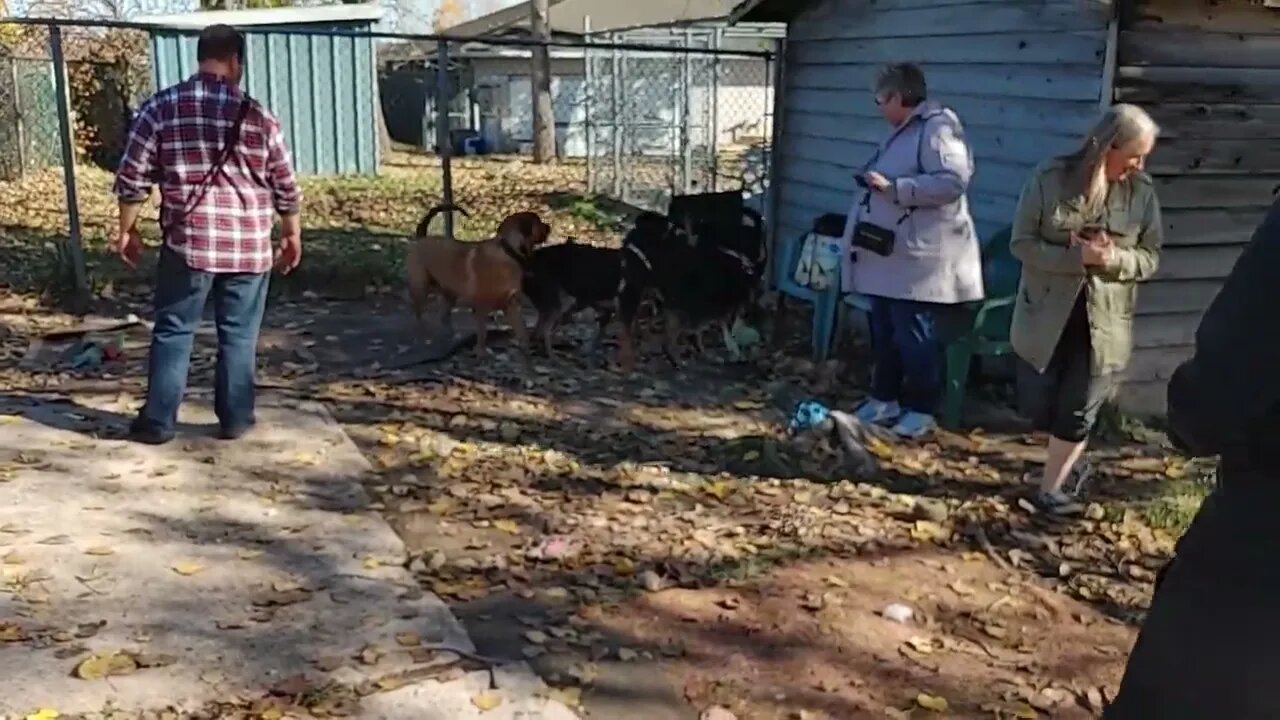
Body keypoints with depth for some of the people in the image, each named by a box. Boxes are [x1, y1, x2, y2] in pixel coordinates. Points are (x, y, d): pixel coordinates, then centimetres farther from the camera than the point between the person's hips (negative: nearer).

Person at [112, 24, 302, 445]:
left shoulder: (159, 107, 0)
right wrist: (292, 234, 18)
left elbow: (132, 178, 0)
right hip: (248, 245, 0)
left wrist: (127, 229, 13)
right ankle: (235, 419, 17)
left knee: (173, 332, 9)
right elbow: (285, 186, 5)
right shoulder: (255, 115, 0)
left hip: (188, 242, 0)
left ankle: (157, 422, 13)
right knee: (238, 335, 9)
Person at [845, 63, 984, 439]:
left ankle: (921, 410, 8)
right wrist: (876, 183, 15)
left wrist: (893, 187, -26)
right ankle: (885, 399, 26)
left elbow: (953, 181, -25)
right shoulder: (901, 132, 19)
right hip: (888, 255, 10)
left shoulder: (938, 128, -13)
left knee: (915, 337, -3)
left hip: (918, 258, -10)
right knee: (884, 334, 15)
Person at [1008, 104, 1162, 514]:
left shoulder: (1142, 191, -3)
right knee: (1037, 405, 7)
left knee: (1077, 411, 5)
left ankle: (1050, 488, 21)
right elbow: (1022, 243, -10)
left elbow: (1150, 257, 1)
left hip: (1104, 321, 1)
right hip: (1047, 315, -1)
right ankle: (1069, 463, 36)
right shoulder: (1050, 179, -10)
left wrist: (1114, 258, -21)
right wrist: (1078, 256, -23)